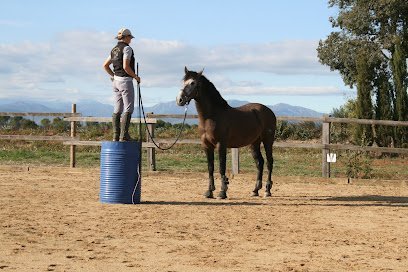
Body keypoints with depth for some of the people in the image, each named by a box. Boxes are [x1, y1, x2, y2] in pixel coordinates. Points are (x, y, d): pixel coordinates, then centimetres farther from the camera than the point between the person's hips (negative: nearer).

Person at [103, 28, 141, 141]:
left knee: (117, 110, 9)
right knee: (128, 109, -5)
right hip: (125, 81, -8)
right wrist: (136, 77, -9)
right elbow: (126, 67, -21)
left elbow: (105, 65, 17)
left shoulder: (114, 49, 13)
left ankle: (116, 136, 9)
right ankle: (123, 136, -10)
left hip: (116, 80, 8)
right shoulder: (127, 48, -12)